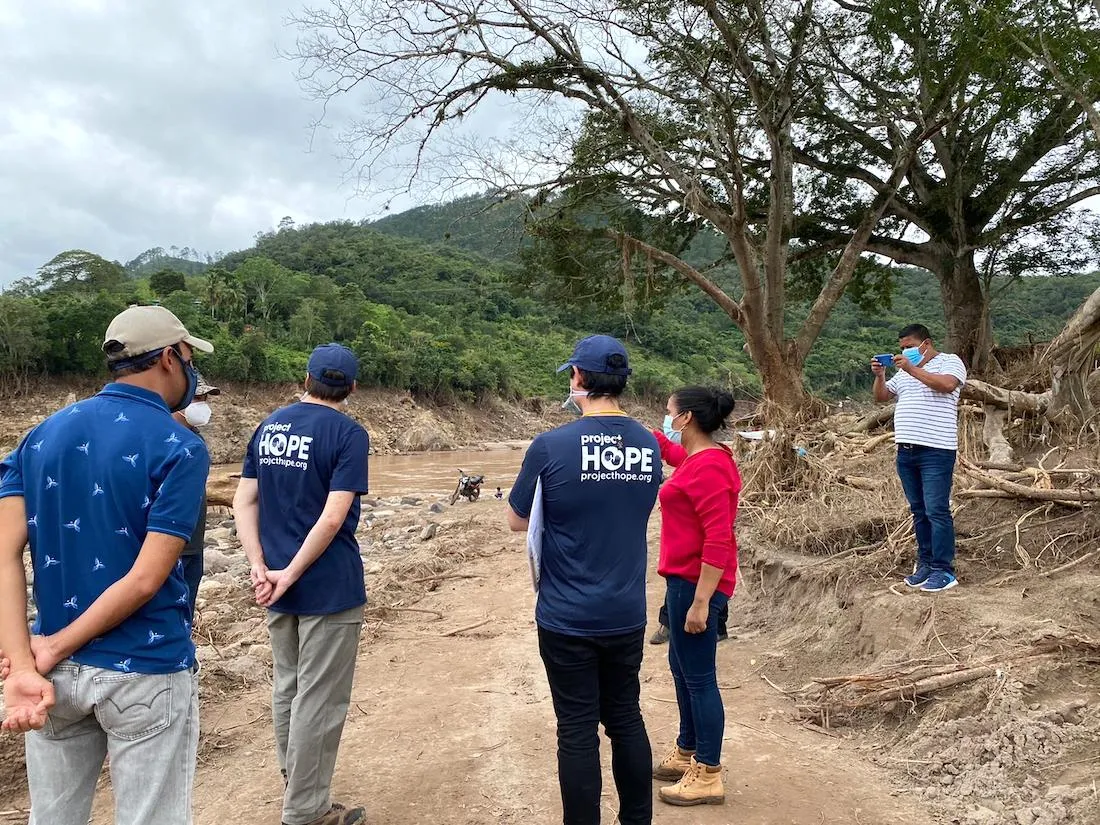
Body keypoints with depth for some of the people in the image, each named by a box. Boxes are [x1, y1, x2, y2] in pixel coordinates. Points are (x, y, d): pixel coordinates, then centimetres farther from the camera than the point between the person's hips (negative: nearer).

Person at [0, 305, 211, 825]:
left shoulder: (42, 434, 3)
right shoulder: (179, 447, -13)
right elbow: (147, 578, -19)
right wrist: (53, 650, -9)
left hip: (59, 673, 5)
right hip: (145, 673, -5)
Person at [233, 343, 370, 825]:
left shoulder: (268, 426, 7)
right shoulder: (348, 434, -13)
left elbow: (244, 502, 3)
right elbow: (332, 519, -21)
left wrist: (259, 567, -3)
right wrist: (289, 575, -15)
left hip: (276, 582, 7)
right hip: (328, 586, -7)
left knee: (287, 687, 21)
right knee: (319, 700, 5)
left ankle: (294, 783, 36)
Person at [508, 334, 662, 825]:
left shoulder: (551, 447, -15)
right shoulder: (649, 446, -1)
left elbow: (516, 521, -3)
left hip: (567, 619, -4)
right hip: (627, 615, 5)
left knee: (578, 731, 8)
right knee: (626, 719, 19)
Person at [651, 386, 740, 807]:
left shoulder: (708, 466, -21)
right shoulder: (698, 457, 8)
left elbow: (718, 540, -25)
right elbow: (668, 448, 31)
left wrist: (700, 602, -25)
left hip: (696, 583, -10)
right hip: (685, 579, 10)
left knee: (698, 677, 1)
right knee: (682, 667, 20)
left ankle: (708, 777, 14)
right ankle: (687, 753, 36)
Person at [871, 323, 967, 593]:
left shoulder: (950, 361, 0)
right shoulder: (904, 371, 20)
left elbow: (947, 384, -20)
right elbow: (881, 397, 20)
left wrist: (912, 369, -20)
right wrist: (879, 376, 2)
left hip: (936, 450, -7)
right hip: (906, 451, 7)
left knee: (936, 511, -7)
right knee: (919, 511, 11)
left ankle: (944, 571, -2)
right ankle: (925, 563, 19)